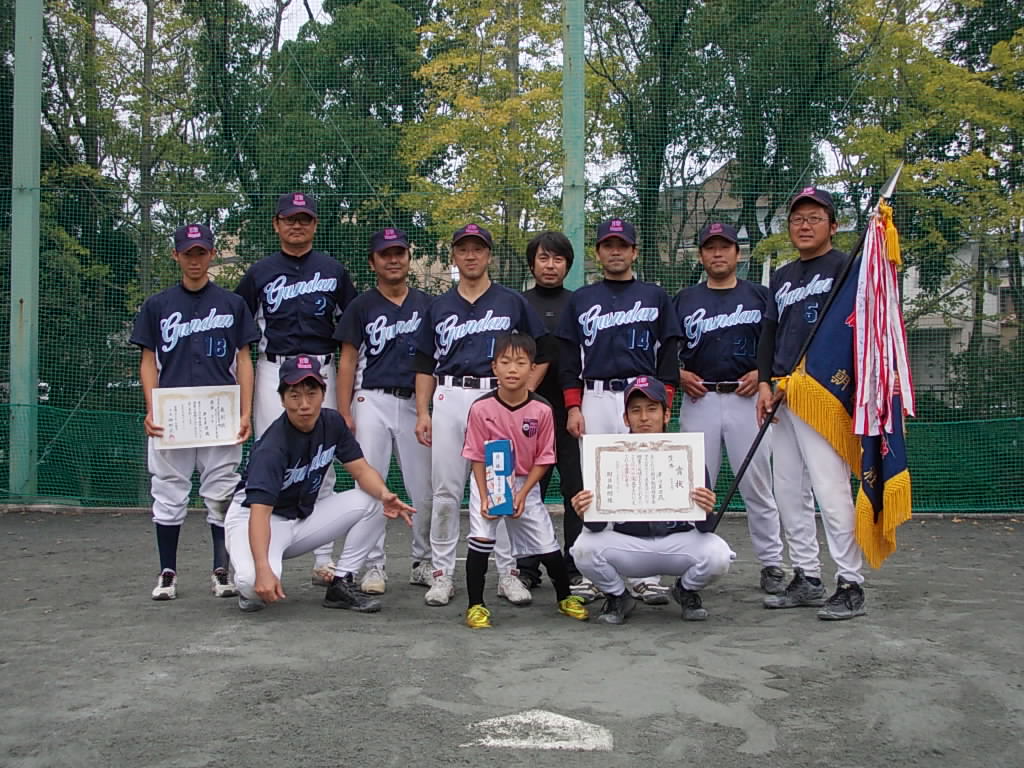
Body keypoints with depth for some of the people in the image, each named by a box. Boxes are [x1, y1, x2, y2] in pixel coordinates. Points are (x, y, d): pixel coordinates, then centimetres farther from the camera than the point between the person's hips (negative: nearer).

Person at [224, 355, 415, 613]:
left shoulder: (332, 422, -8)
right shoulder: (272, 447, -29)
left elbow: (361, 469, -8)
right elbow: (259, 512, -38)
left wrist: (384, 494, -31)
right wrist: (262, 570, -52)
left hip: (305, 514, 7)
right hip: (253, 516, -6)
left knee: (370, 501, -12)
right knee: (255, 584, -36)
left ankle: (341, 586, -4)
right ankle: (251, 591, 4)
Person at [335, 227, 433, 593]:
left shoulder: (427, 305, 11)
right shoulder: (361, 306, 7)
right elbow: (348, 362, 4)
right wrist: (344, 413, -5)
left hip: (416, 403, 1)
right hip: (372, 402, -1)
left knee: (425, 489, 2)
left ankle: (424, 562, 16)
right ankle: (374, 565, 7)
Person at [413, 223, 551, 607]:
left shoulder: (512, 302, 8)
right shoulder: (439, 306, 15)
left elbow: (541, 356, 8)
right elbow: (425, 365, 14)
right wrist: (422, 413, 4)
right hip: (449, 399, 2)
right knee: (445, 492, 2)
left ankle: (508, 573, 9)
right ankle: (442, 573, 10)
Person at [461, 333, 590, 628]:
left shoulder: (542, 410, -15)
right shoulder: (481, 408, -17)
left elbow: (543, 459, -7)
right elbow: (477, 457, -10)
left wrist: (522, 494, -15)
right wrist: (484, 498, -17)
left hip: (525, 484, 1)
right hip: (487, 482, -1)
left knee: (548, 545, 4)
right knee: (480, 540, -16)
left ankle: (565, 598, 29)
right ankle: (476, 605, 0)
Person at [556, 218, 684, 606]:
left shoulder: (655, 296, 11)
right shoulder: (580, 300, 14)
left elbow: (669, 355, 7)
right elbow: (567, 358, 10)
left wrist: (662, 404, -4)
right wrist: (572, 407, 0)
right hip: (593, 399, 2)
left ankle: (647, 575, -5)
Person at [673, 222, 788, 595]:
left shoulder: (759, 296, 9)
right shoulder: (684, 299, 13)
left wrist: (763, 372, -8)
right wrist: (679, 374, -3)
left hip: (746, 399, -1)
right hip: (699, 400, 2)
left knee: (757, 485, 0)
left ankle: (771, 563, 9)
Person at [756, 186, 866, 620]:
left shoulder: (845, 266, -1)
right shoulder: (781, 277, 21)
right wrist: (765, 383, 5)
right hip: (783, 396, 8)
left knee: (831, 490, -12)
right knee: (787, 492, 8)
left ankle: (850, 586, -6)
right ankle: (807, 580, 16)